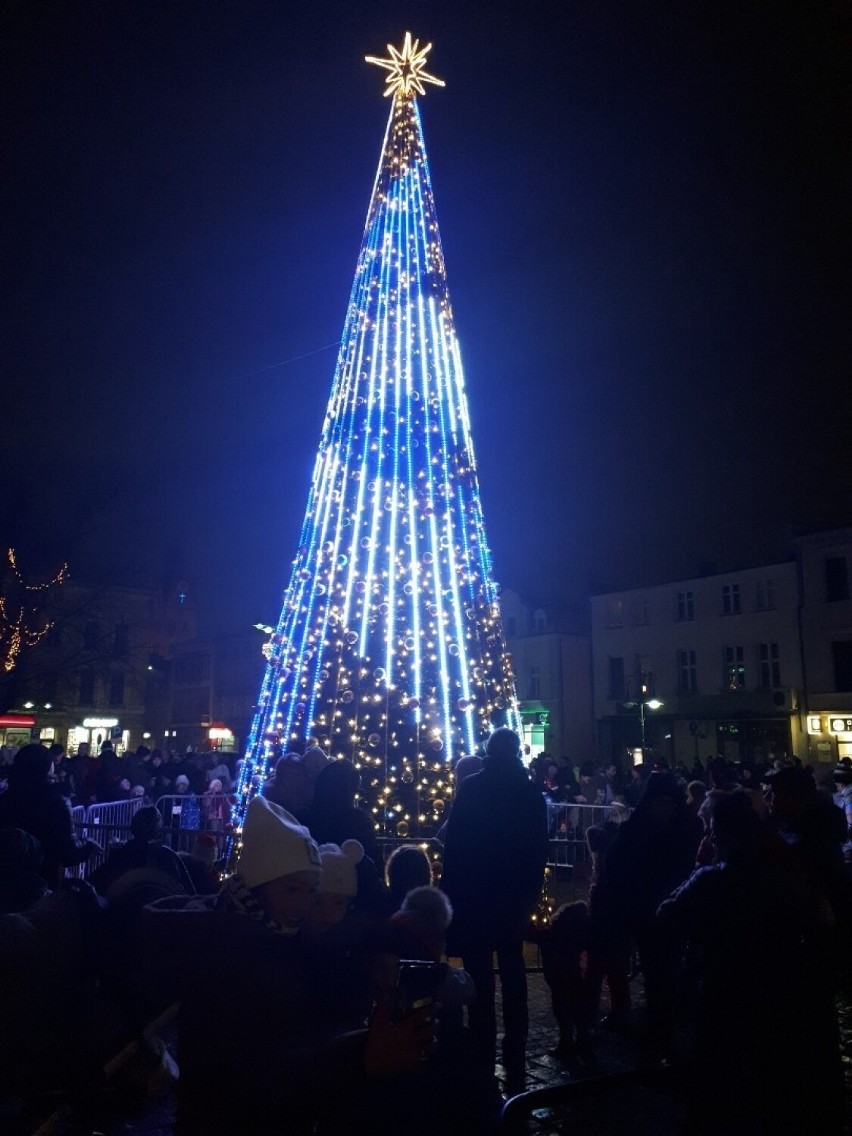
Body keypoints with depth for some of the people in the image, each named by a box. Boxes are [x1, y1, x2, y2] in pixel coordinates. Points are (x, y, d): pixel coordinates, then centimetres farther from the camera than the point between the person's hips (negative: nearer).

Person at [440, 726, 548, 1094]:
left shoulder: (471, 788, -11)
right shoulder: (531, 793, 0)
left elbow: (454, 843, -12)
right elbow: (539, 849, 6)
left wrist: (450, 891, -4)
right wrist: (531, 892, 15)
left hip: (473, 895, -3)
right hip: (515, 895, 4)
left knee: (480, 978, 4)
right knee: (512, 974, 14)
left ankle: (483, 1059, 8)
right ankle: (515, 1061, 20)